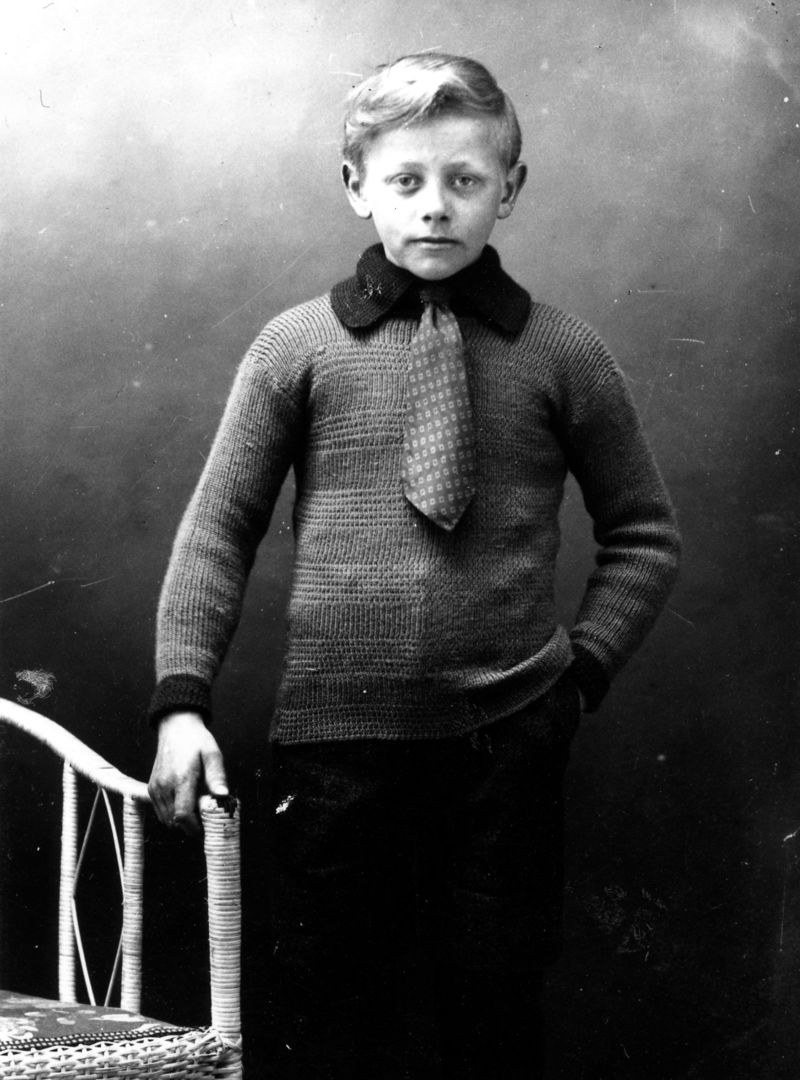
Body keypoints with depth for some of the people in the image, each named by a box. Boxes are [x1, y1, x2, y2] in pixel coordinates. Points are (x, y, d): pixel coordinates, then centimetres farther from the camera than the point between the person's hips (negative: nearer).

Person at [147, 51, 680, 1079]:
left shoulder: (561, 354, 1)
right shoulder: (297, 346, 0)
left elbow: (642, 531, 11)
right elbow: (218, 527, 2)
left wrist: (583, 660, 0)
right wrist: (181, 697, -5)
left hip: (506, 740, 0)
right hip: (333, 735, 0)